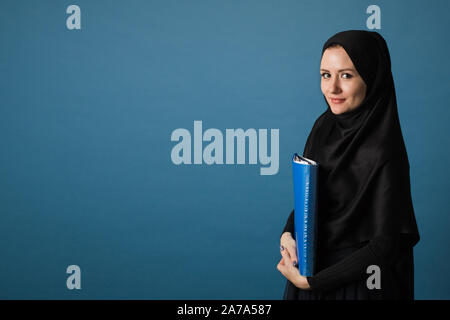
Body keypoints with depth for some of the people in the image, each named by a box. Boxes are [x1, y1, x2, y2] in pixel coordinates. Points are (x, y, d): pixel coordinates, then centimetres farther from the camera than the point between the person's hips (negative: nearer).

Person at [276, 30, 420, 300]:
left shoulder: (383, 153, -24)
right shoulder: (324, 126, -4)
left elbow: (385, 245, -21)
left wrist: (309, 282, -18)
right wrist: (288, 234, -10)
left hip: (355, 282, -6)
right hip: (312, 265, 6)